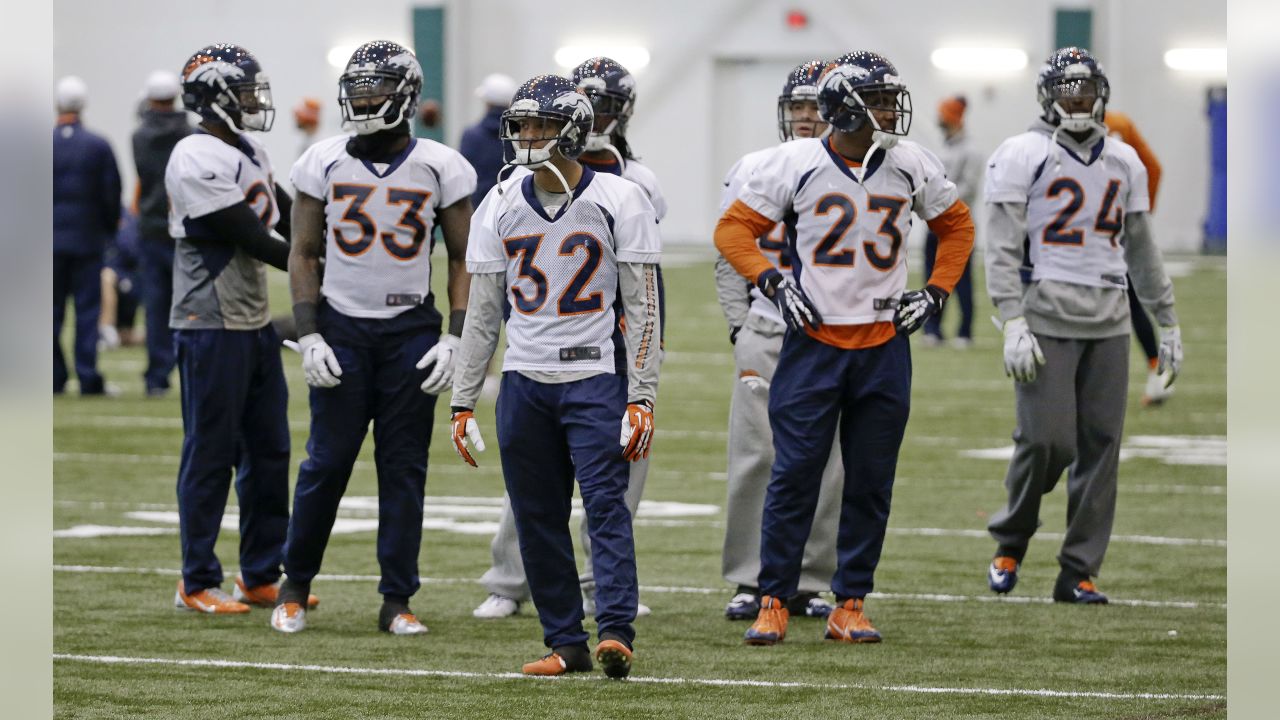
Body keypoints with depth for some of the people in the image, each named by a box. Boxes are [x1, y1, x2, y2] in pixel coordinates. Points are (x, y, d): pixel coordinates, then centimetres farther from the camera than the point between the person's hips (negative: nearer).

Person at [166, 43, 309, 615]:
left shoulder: (251, 155, 14)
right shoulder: (196, 159, -16)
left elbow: (290, 223, 14)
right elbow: (251, 239, -18)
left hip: (256, 322, 9)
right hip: (211, 326, -9)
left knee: (268, 452, 12)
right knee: (210, 455, -3)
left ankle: (261, 577, 21)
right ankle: (197, 584, 5)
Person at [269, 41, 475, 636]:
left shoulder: (441, 168, -1)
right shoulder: (323, 164, 0)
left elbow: (464, 259, 4)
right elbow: (303, 253, 4)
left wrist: (456, 339, -6)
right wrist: (308, 336, -5)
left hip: (411, 331, 0)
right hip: (341, 329, 0)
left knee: (405, 468, 2)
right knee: (327, 462, 0)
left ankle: (397, 602, 9)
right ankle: (295, 587, 15)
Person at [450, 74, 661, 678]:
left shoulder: (618, 202, -4)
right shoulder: (501, 206, 7)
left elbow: (643, 309, -4)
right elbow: (482, 312, 12)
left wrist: (641, 399, -10)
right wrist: (463, 402, 10)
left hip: (595, 378, -4)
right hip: (524, 380, 4)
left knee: (605, 503, -14)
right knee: (538, 517, 4)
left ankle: (616, 631, -19)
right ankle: (566, 643, 11)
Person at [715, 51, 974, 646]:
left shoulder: (910, 166, 4)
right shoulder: (796, 163, -5)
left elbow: (956, 226, 19)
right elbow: (734, 229, 1)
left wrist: (936, 292, 7)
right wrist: (772, 280, -13)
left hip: (884, 346, 3)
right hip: (813, 343, -3)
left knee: (870, 484, 5)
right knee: (793, 476, -5)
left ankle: (849, 608, 12)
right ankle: (774, 603, 4)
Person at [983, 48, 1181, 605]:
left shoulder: (1123, 162, 15)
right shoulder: (1023, 157, -3)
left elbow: (1141, 250, 22)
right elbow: (1003, 247, -7)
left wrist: (1167, 322, 20)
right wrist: (1013, 323, -16)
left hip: (1108, 324, 5)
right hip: (1046, 320, -5)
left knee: (1100, 444, 0)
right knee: (1047, 439, -11)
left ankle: (1079, 572, 6)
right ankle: (1011, 541, 13)